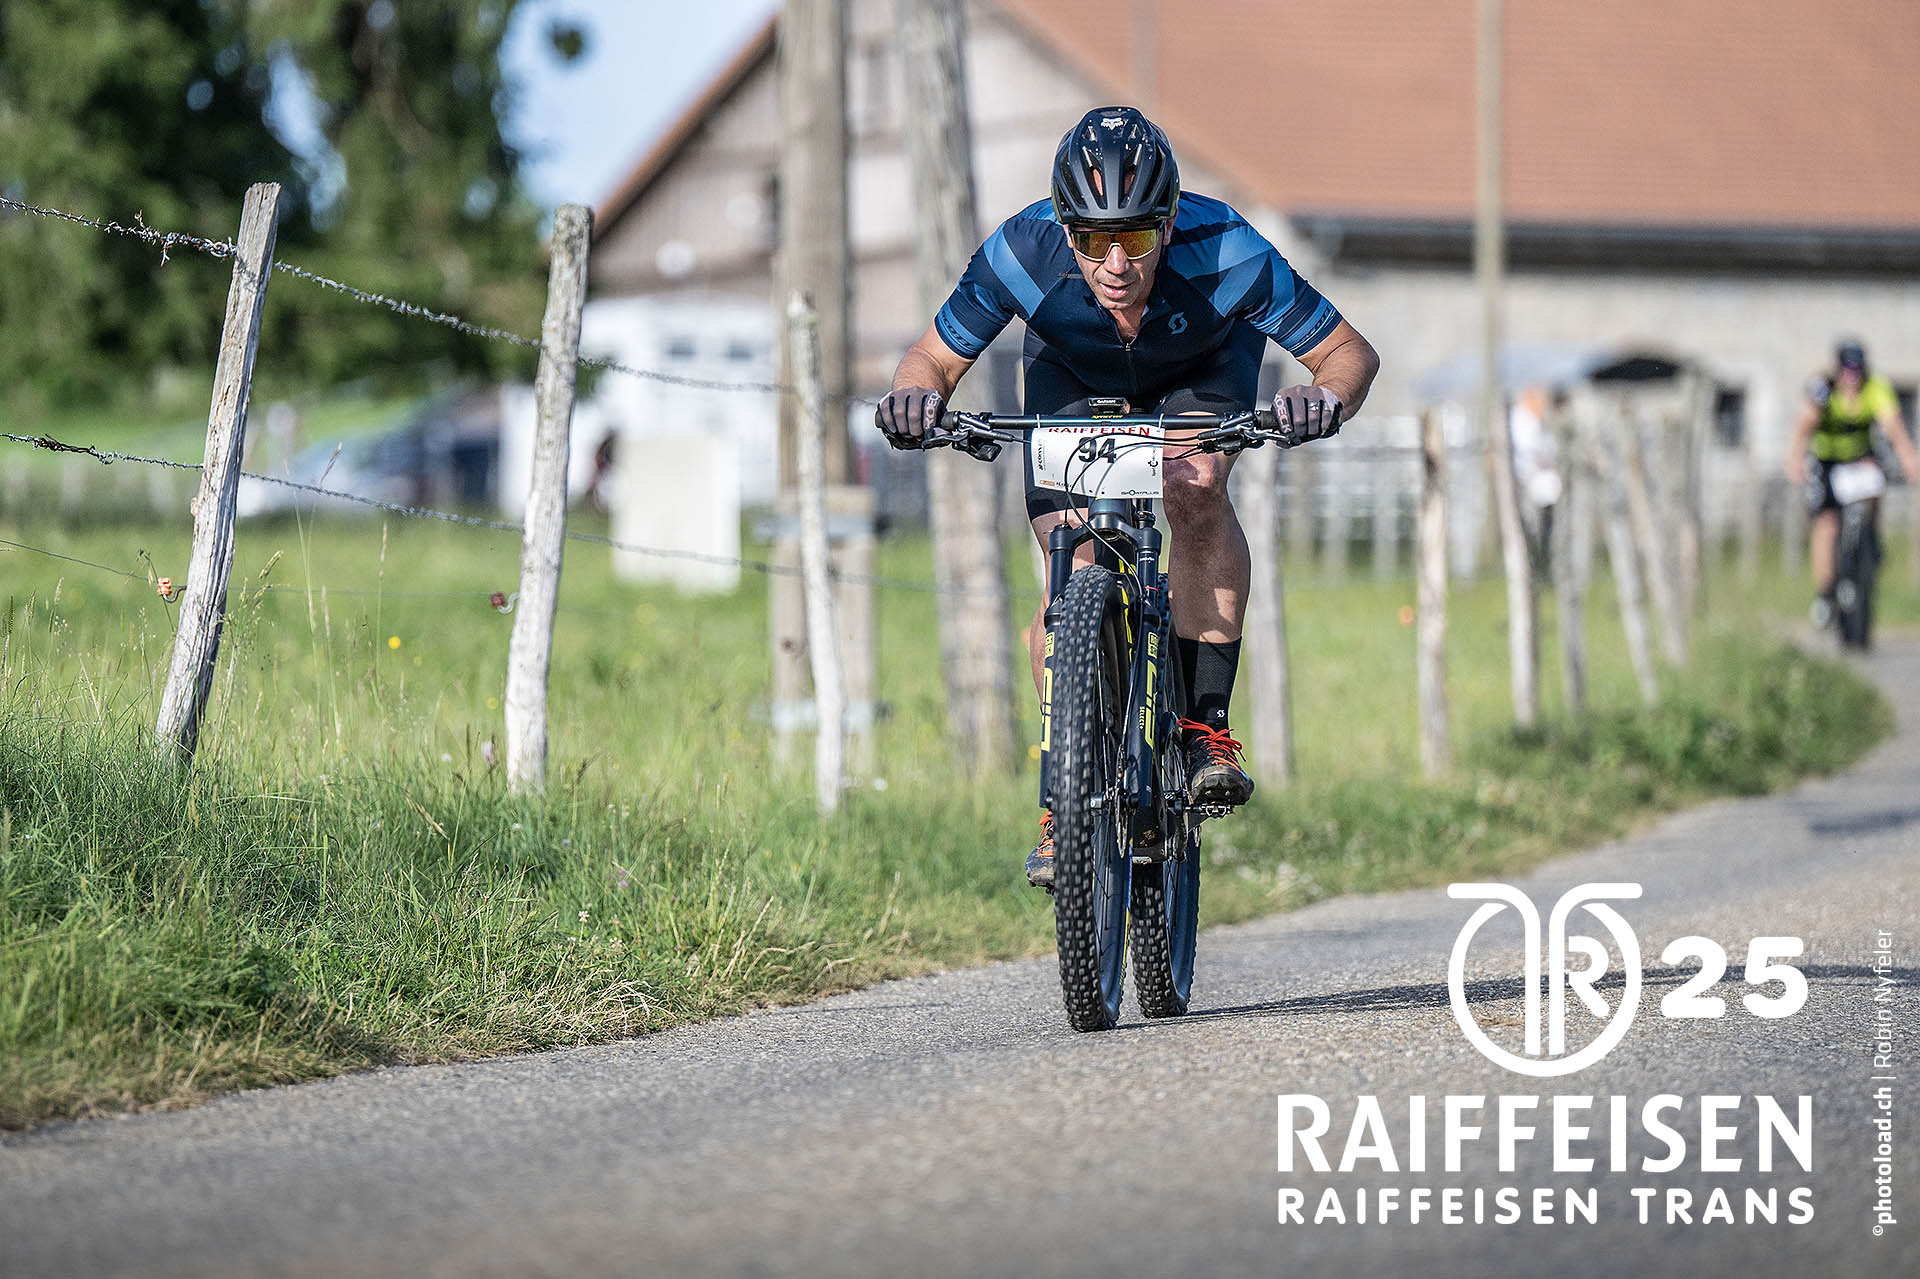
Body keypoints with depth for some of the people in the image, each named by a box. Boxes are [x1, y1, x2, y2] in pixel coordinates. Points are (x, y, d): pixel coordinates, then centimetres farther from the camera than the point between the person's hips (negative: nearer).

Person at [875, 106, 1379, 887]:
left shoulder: (1225, 255, -38)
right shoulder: (1022, 254, -36)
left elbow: (1350, 351, -29)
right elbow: (934, 358, -21)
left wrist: (1328, 398, -51)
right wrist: (914, 396, -45)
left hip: (1202, 369, -1)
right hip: (1074, 377, 1)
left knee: (1196, 493, -31)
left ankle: (1207, 725, -21)